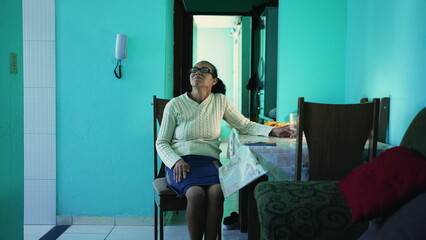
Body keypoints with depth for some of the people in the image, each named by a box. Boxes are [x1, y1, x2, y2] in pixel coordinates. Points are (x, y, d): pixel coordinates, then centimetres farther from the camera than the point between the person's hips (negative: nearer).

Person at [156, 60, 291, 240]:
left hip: (209, 161, 2)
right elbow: (161, 142, 5)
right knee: (196, 194, -31)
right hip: (179, 162, -1)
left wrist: (273, 131, -4)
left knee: (217, 192, -30)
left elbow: (246, 126, 11)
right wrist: (176, 161, -13)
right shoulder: (175, 105, 3)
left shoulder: (220, 101, 8)